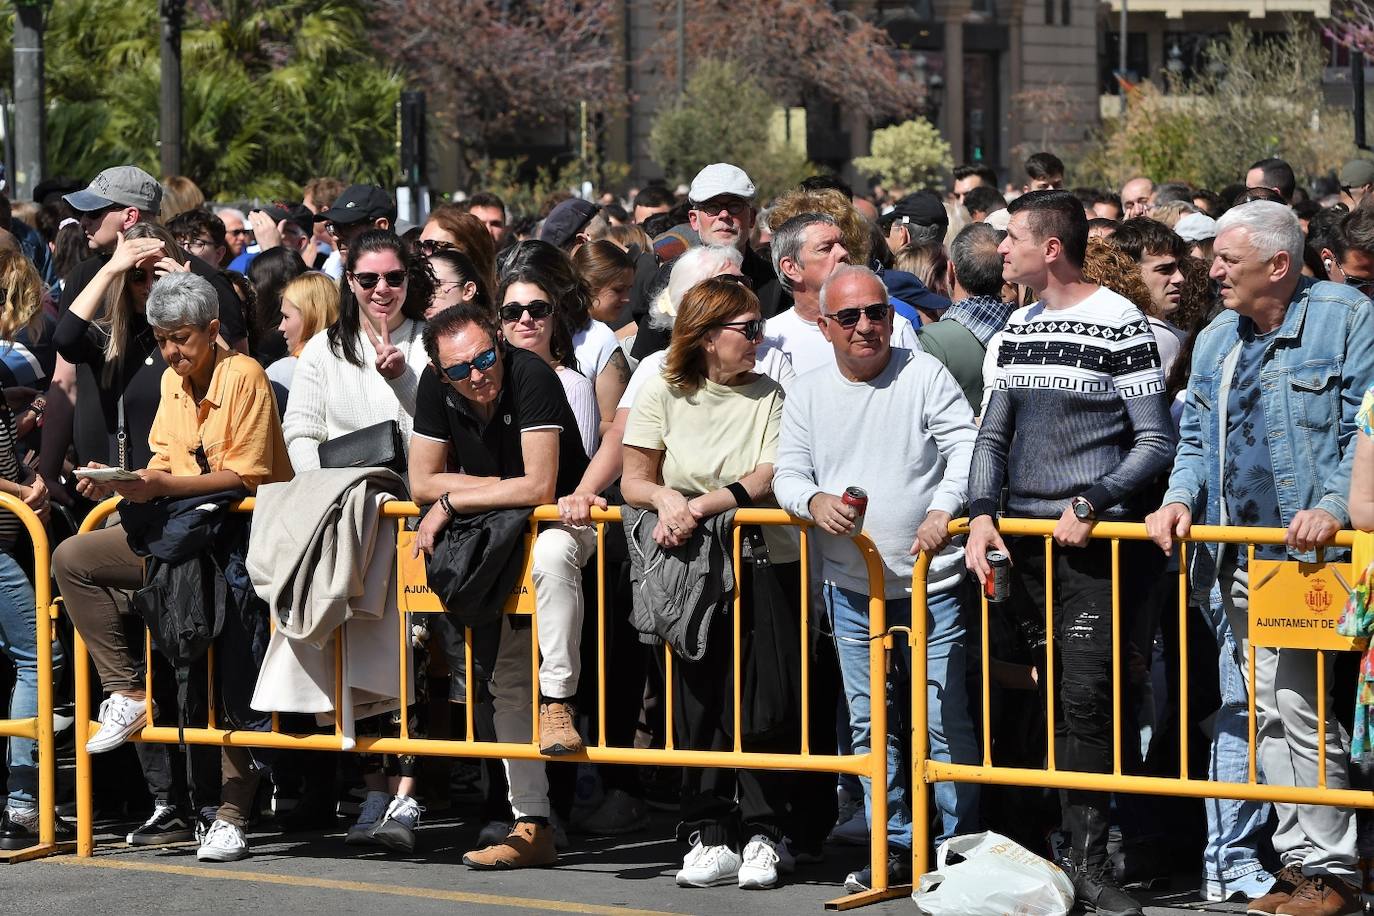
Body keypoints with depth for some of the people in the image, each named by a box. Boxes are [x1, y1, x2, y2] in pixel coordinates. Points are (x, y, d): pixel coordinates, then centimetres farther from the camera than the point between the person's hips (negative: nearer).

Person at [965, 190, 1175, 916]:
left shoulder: (1119, 325, -7)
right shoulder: (1018, 328, 13)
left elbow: (1155, 441, -8)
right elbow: (992, 434, 16)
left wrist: (1091, 505, -15)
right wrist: (982, 514, 1)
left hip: (1088, 542, -6)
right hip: (1022, 536, 6)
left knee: (1084, 701, -8)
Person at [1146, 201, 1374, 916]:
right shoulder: (1216, 341, 16)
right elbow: (1196, 437, 23)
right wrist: (1181, 498, 4)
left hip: (1311, 555, -7)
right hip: (1241, 556, 7)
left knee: (1303, 708, -9)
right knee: (1269, 713, 7)